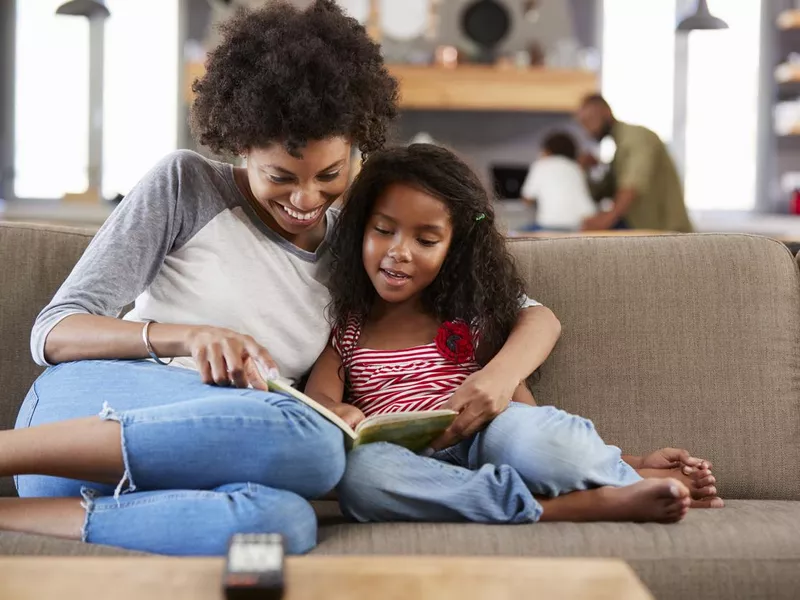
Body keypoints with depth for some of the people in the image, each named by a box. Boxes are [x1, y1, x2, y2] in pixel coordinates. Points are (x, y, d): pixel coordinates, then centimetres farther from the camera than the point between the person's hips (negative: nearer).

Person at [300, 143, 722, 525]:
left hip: (485, 446, -1)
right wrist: (338, 412, -20)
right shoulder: (343, 324, 16)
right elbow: (317, 394, 2)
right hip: (412, 472, 1)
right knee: (359, 472, -37)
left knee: (511, 427, -37)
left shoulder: (471, 318, 17)